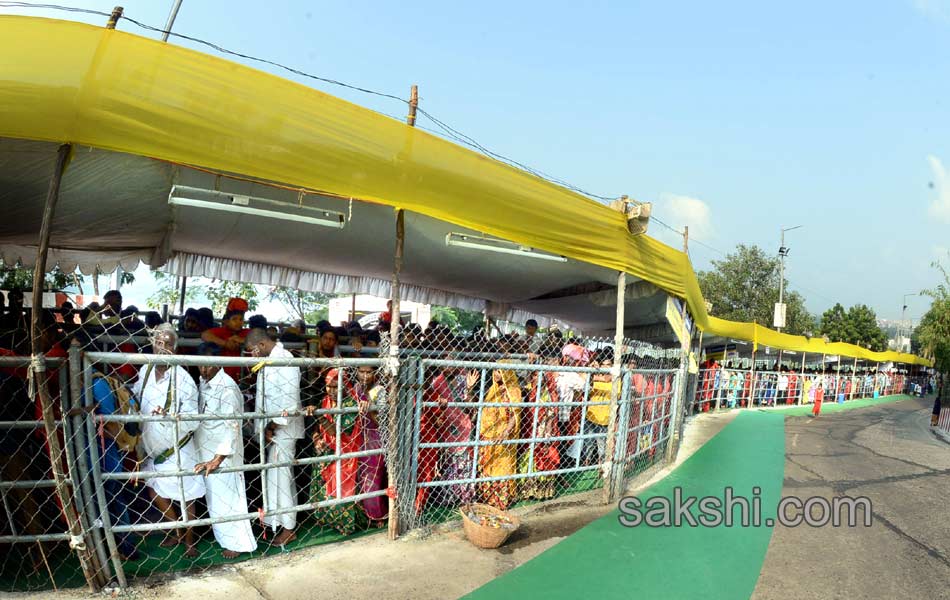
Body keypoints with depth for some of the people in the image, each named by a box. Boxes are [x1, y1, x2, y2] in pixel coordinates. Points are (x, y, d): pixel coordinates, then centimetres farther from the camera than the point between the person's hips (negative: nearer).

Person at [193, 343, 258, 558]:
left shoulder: (227, 389, -24)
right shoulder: (204, 382, 2)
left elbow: (231, 427, -27)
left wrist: (217, 459, -31)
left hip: (223, 453, -8)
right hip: (206, 450, 8)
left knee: (227, 496, 3)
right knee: (213, 493, 21)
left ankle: (238, 542, 18)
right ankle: (221, 532, 39)